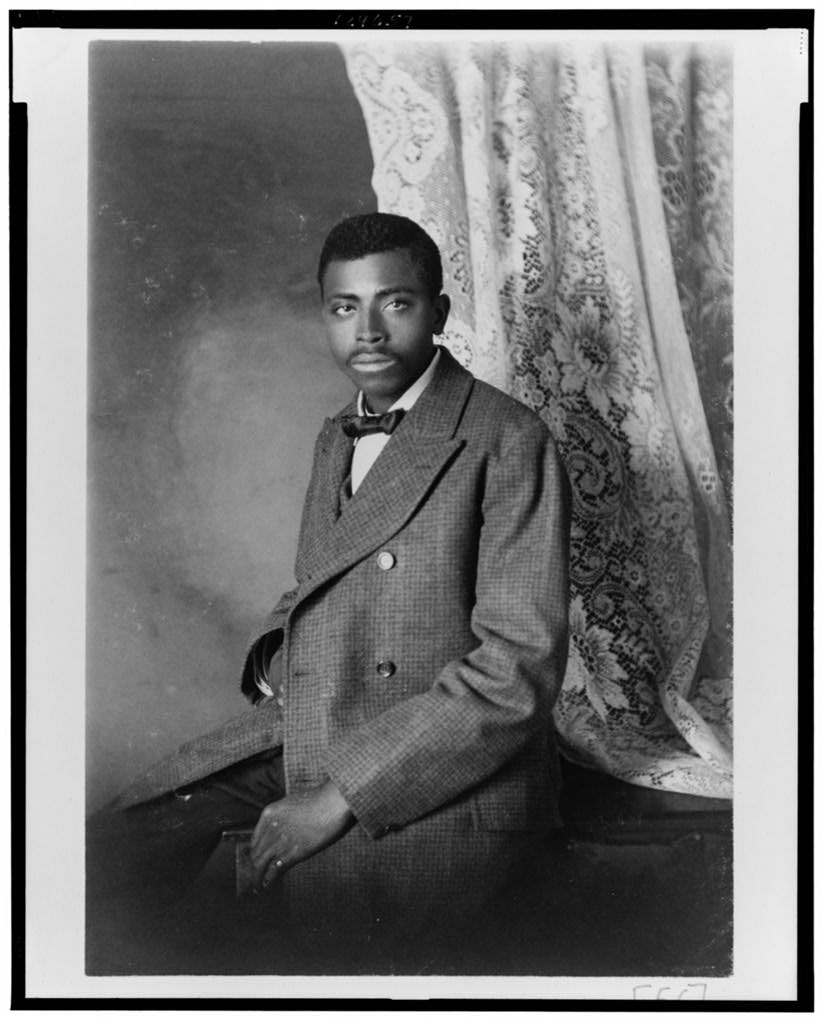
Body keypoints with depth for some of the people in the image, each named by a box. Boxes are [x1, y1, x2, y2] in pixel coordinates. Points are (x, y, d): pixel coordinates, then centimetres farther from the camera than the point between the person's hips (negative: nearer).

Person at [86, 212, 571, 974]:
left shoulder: (507, 440, -11)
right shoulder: (336, 438, 14)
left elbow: (520, 669, -17)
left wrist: (343, 796, -18)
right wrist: (275, 655, 3)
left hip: (445, 772, -7)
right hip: (304, 732, 7)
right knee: (118, 847, -1)